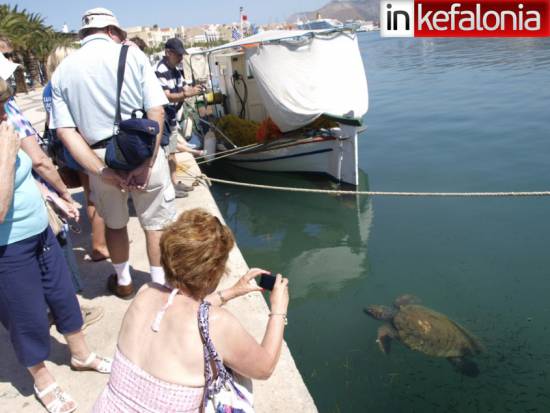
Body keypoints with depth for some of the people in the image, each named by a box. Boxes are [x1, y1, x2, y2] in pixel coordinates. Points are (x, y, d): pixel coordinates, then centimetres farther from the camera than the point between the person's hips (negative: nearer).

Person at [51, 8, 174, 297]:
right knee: (156, 223, 13)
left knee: (114, 224, 23)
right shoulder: (130, 54, -2)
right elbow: (156, 112, -12)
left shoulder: (61, 71, 6)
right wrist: (147, 163, -14)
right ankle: (160, 284, 25)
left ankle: (123, 281, 40)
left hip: (100, 159, 3)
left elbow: (65, 131, -5)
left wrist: (101, 171, -9)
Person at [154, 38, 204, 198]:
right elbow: (165, 96, -25)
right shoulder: (160, 71, -18)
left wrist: (193, 89, -7)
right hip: (162, 118, -10)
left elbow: (182, 89, 15)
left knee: (172, 152, 15)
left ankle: (174, 182, 25)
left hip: (172, 117, 10)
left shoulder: (175, 71, 11)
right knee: (165, 154, -5)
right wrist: (187, 94, -36)